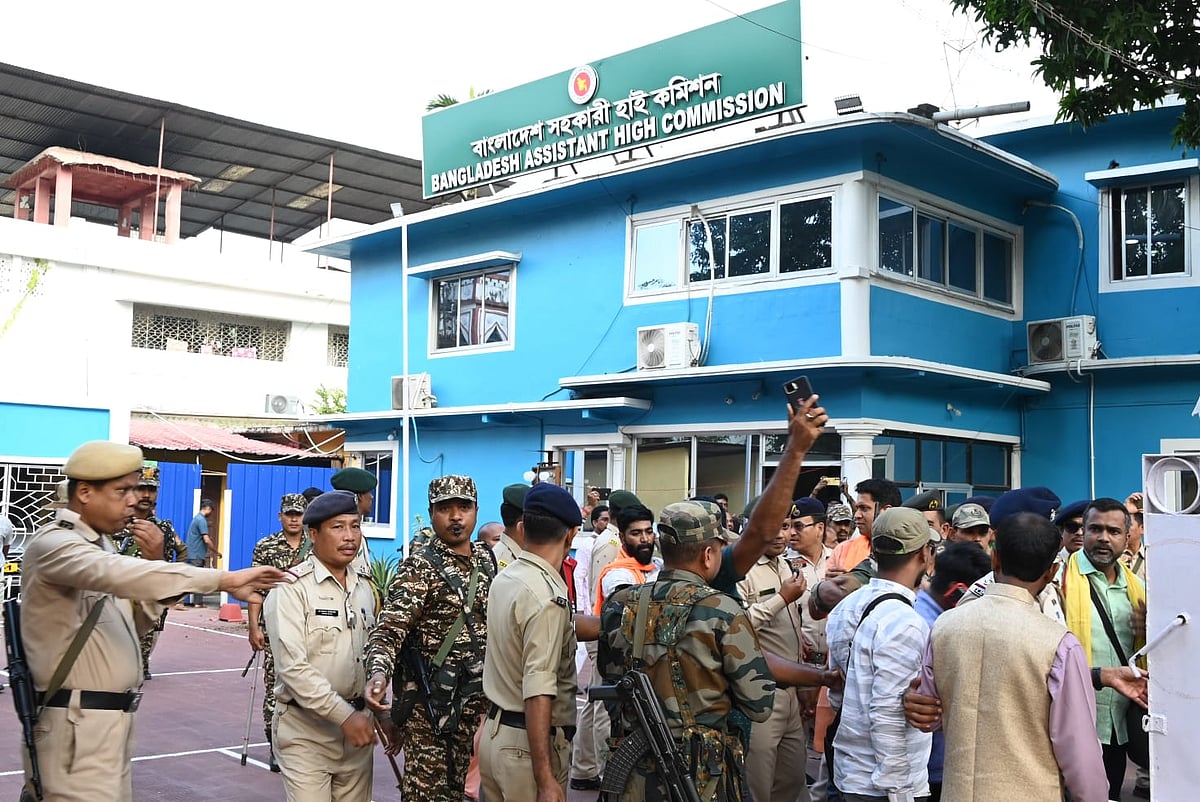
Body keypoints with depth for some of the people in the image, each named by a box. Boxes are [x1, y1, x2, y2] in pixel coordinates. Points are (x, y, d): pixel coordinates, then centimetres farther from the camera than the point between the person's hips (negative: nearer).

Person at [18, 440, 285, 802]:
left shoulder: (100, 544, 14)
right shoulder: (53, 544, -14)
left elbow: (135, 624, 17)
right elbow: (119, 574, -34)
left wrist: (155, 559, 0)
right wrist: (223, 579, -38)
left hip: (112, 718, 8)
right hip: (78, 724, -8)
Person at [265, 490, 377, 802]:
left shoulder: (365, 587, 9)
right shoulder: (291, 587, -13)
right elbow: (292, 667, -20)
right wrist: (345, 715, -20)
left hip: (357, 725, 6)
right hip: (306, 729, -6)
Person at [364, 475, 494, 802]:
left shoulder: (487, 560, 9)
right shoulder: (419, 567, -11)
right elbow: (389, 629, -19)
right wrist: (378, 672, -38)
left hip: (482, 700, 6)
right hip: (434, 702, -6)